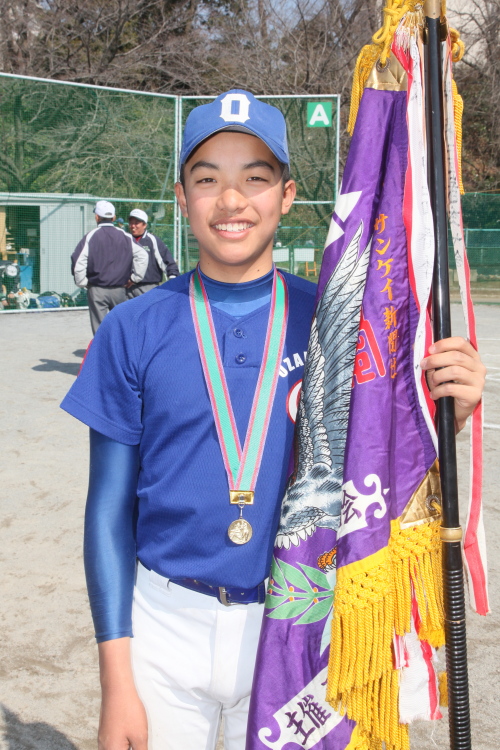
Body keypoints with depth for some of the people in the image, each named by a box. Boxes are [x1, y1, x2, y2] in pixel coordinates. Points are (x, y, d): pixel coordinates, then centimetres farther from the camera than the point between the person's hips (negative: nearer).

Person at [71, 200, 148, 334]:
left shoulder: (91, 236, -4)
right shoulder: (124, 236, 4)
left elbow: (78, 261, -12)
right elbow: (142, 255, -3)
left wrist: (82, 282, 0)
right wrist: (134, 278, 4)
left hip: (97, 290, -2)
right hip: (119, 289, 2)